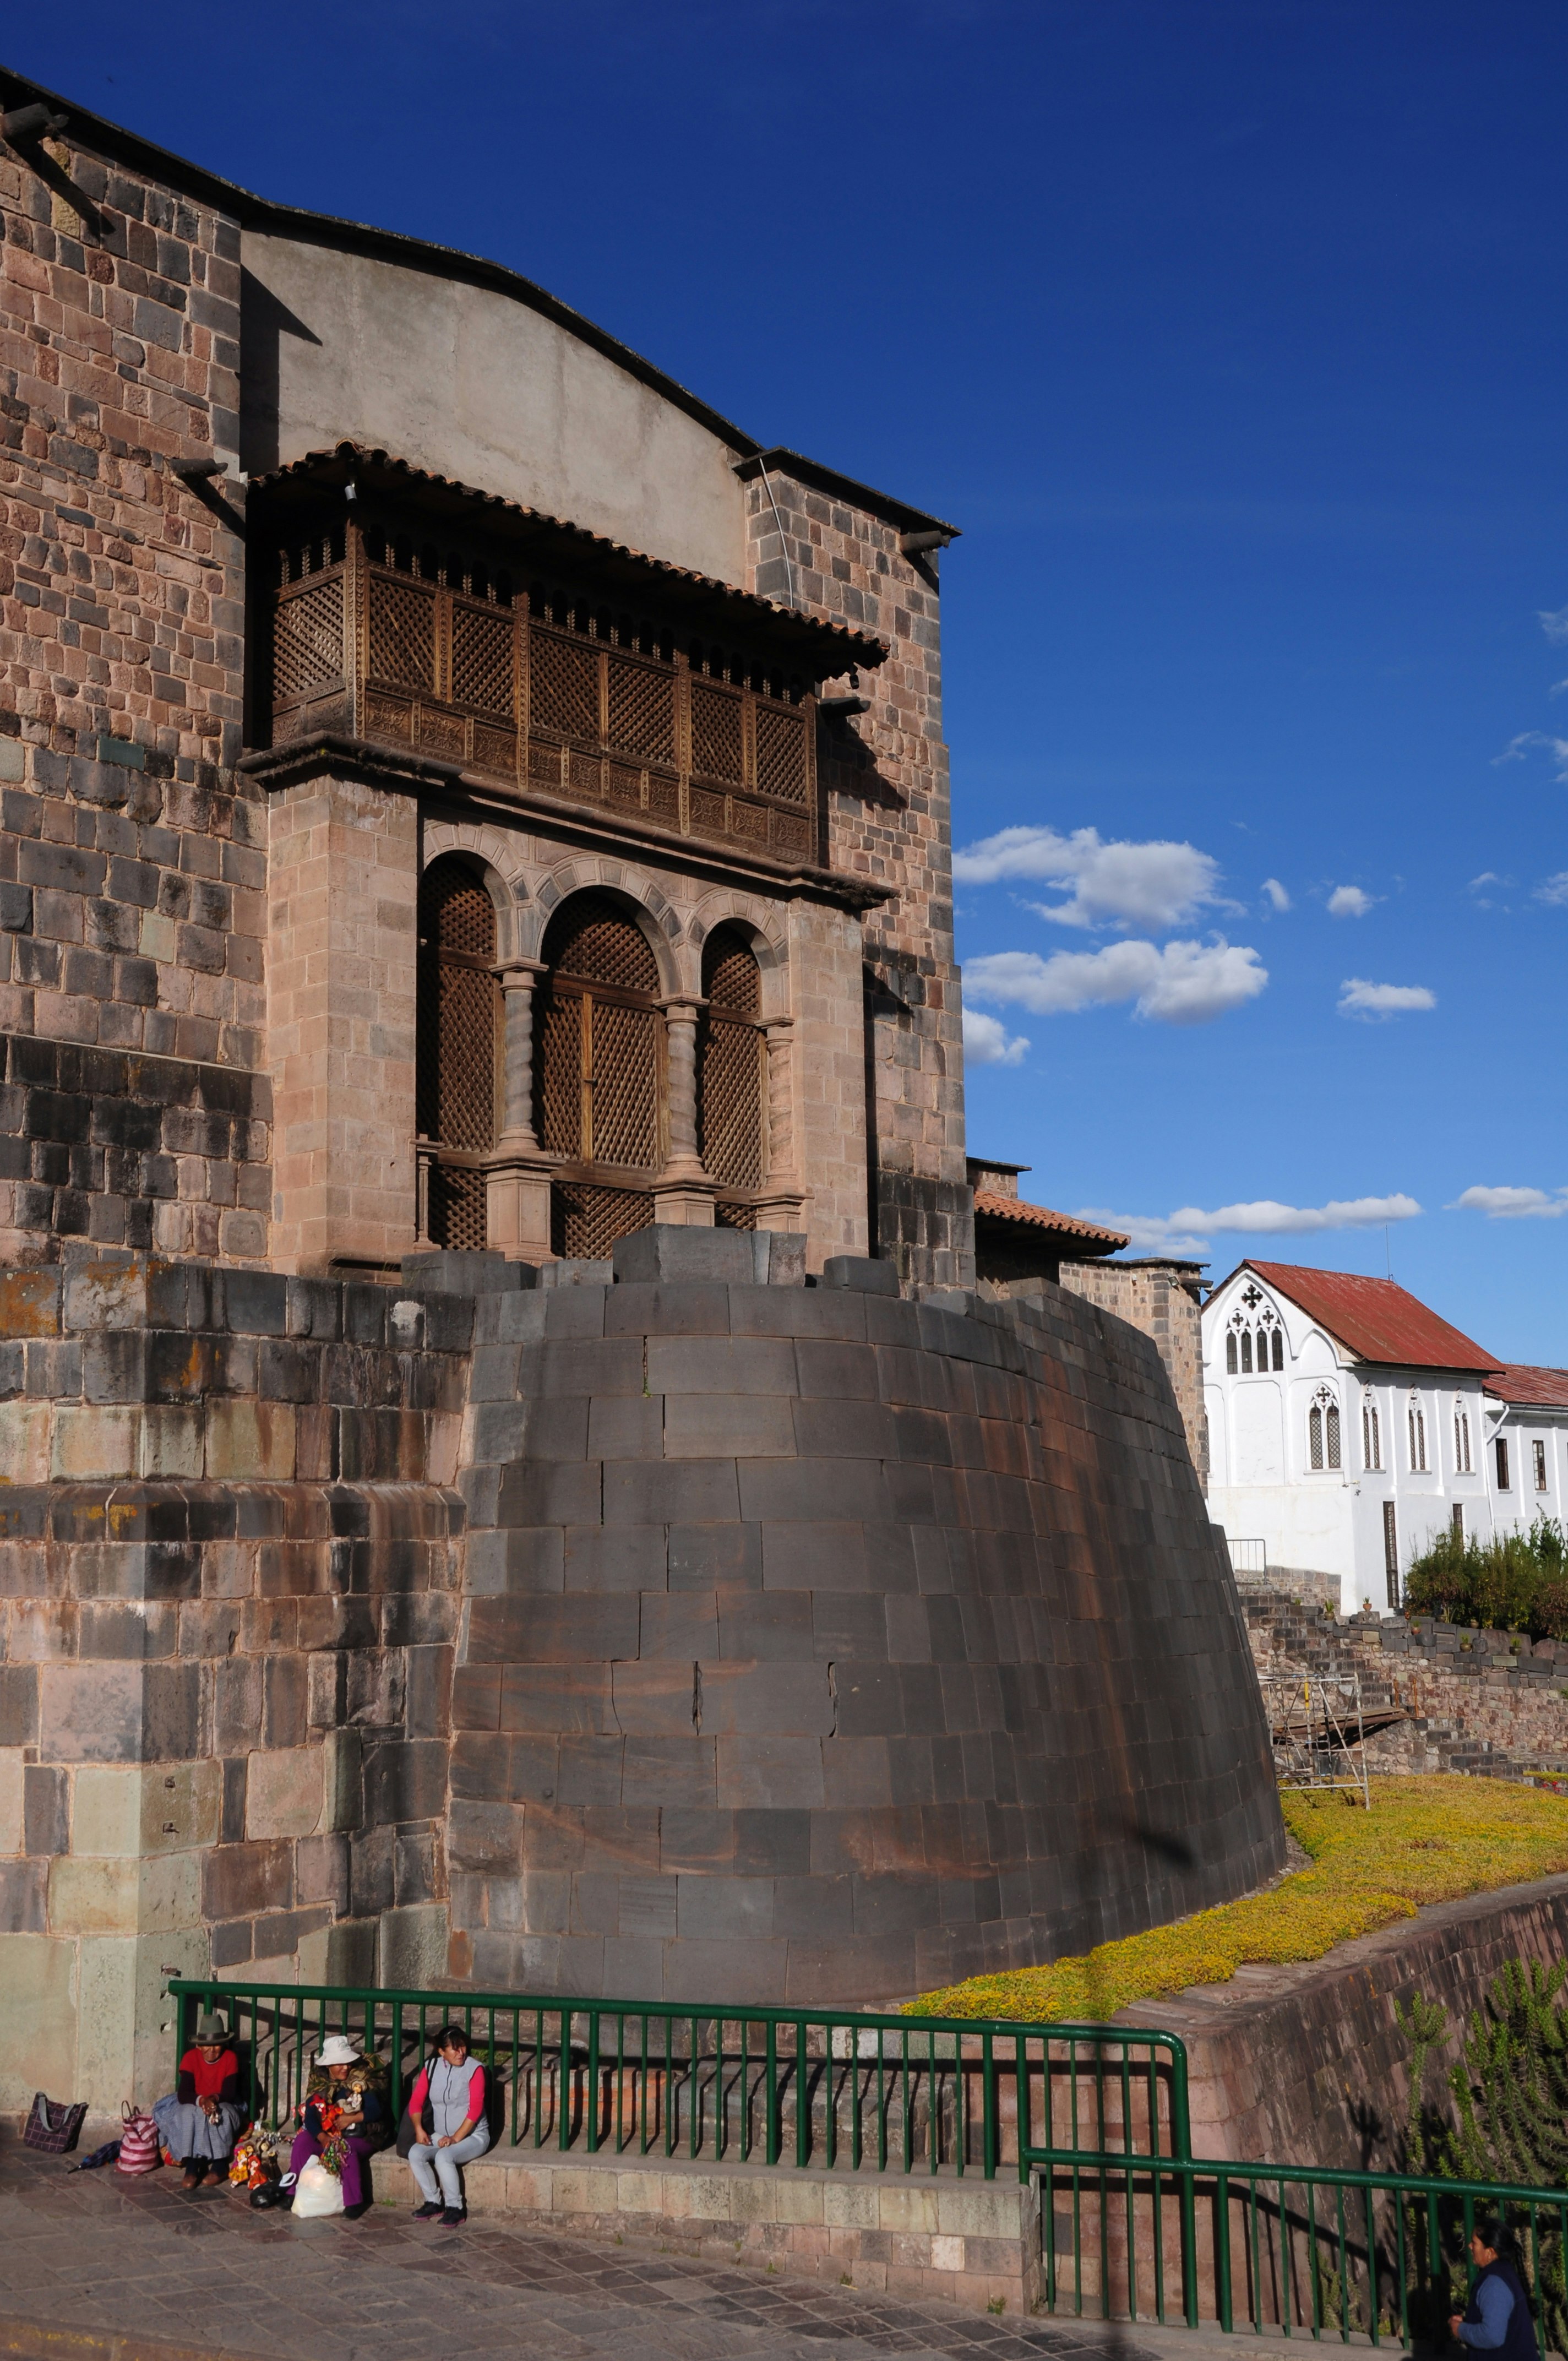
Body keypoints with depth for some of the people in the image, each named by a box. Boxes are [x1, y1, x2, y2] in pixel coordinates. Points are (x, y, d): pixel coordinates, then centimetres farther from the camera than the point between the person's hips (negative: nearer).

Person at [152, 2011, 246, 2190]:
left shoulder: (230, 2058, -10)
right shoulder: (191, 2058, -12)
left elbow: (230, 2093, -17)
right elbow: (183, 2094, -20)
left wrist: (215, 2099, -40)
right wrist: (201, 2101, -41)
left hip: (223, 2106, 0)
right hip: (194, 2106, 0)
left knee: (221, 2113, -35)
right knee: (189, 2113, -35)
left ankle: (220, 2165, -26)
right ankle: (192, 2166, -37)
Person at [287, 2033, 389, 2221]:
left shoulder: (362, 2078, -6)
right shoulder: (318, 2081, 0)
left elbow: (376, 2110, -11)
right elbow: (310, 2115, -8)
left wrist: (352, 2118, -22)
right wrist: (323, 2138, -24)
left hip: (360, 2136, -4)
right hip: (327, 2133, 4)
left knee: (347, 2149, -35)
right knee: (302, 2142, -20)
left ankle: (354, 2202, -23)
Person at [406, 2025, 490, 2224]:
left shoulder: (474, 2069, -10)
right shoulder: (431, 2068, 3)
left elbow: (475, 2109, -16)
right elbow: (416, 2101, 4)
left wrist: (455, 2138, -22)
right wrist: (419, 2129, -13)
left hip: (472, 2136, -5)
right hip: (440, 2135, 5)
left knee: (444, 2156, -31)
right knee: (415, 2153, -21)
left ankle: (454, 2207, -16)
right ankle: (434, 2202, -5)